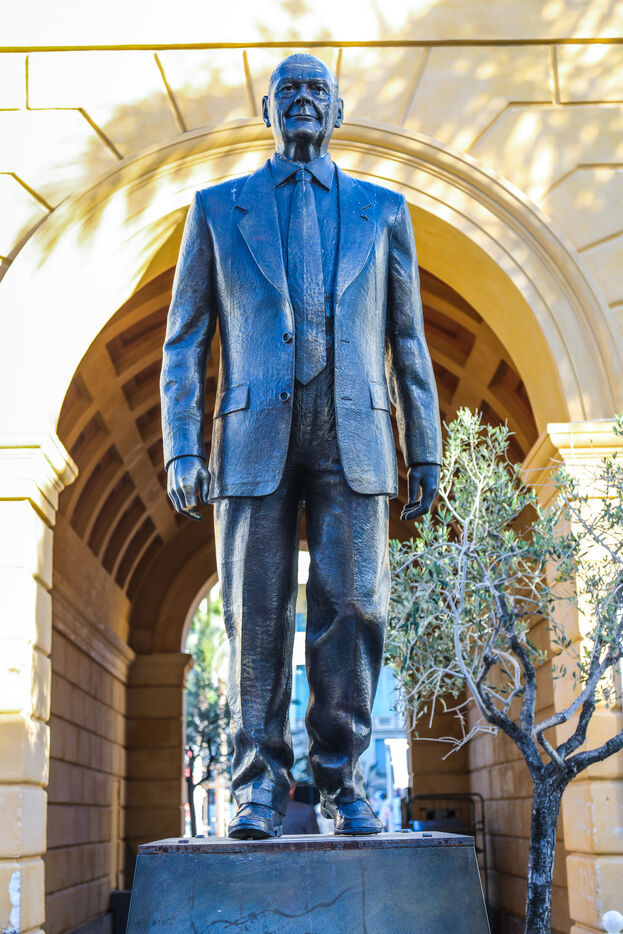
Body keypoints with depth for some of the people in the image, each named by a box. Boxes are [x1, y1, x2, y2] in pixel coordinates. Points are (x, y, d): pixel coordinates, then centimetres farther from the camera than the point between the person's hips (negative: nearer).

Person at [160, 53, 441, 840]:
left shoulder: (382, 210, 16)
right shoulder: (217, 208, 14)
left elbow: (407, 342, 15)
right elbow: (184, 342, 10)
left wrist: (425, 454, 8)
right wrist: (181, 450, -2)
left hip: (353, 433, 1)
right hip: (255, 432, 0)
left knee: (352, 605, -5)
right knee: (255, 613, -2)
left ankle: (341, 781, 6)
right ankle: (259, 786, 6)